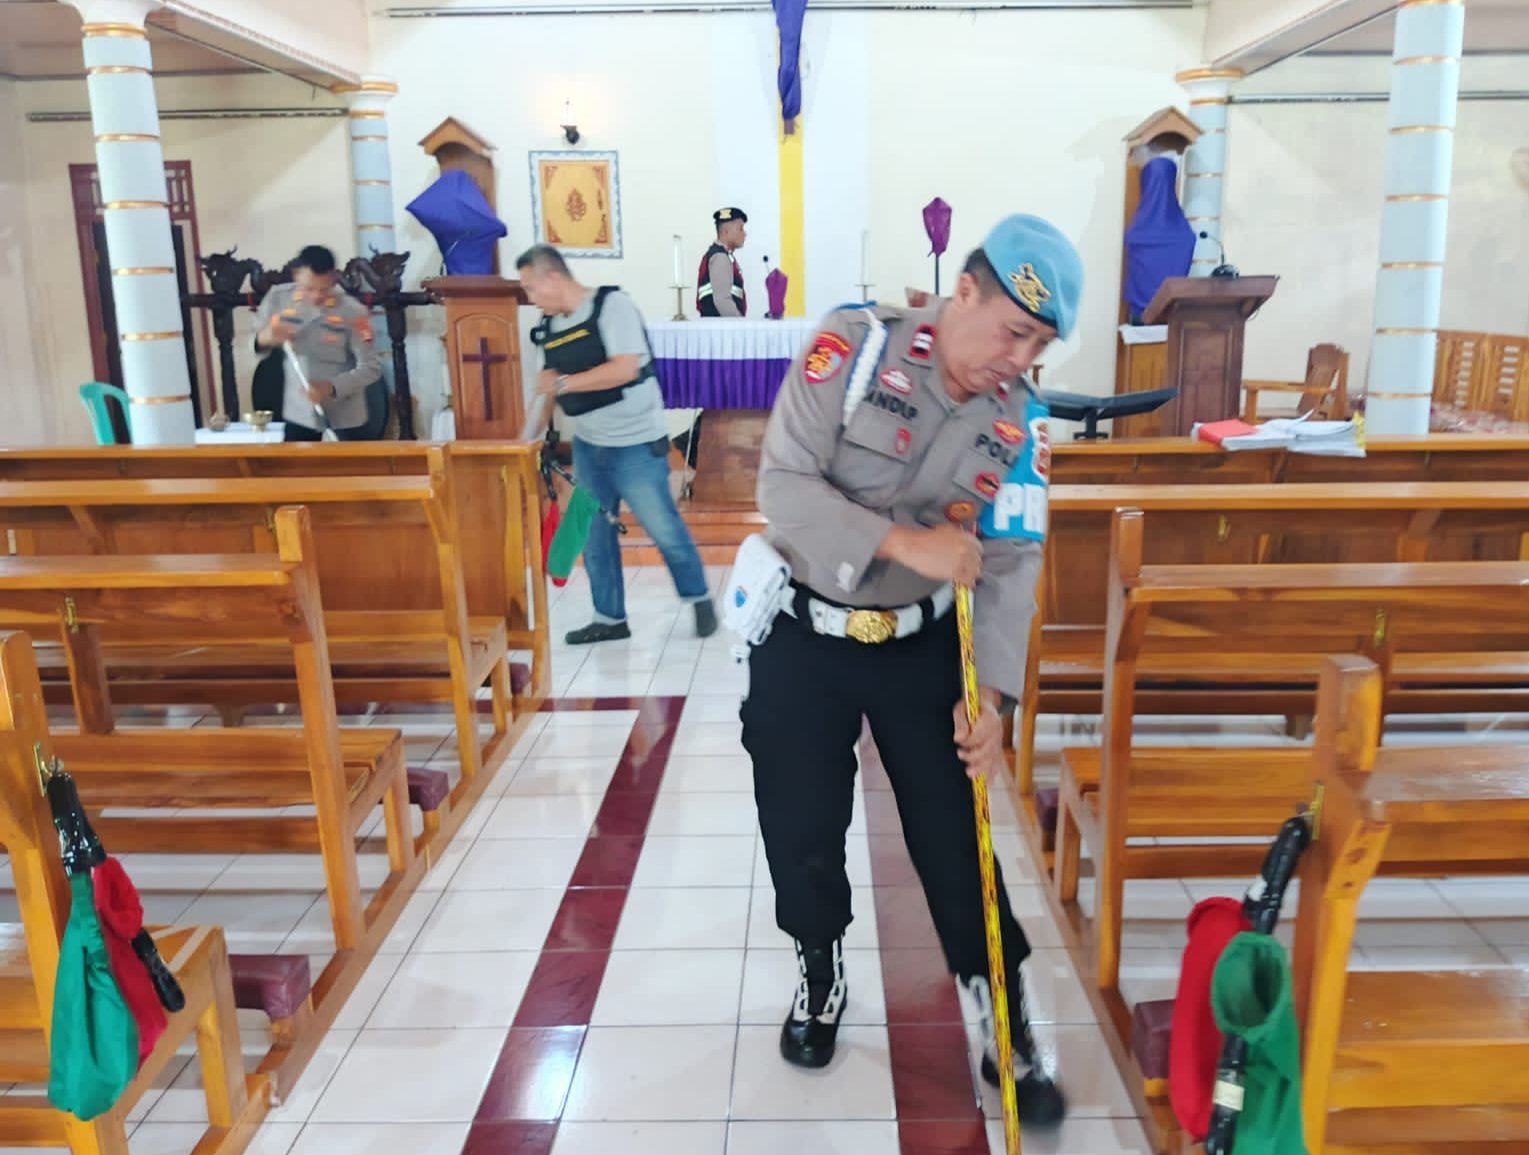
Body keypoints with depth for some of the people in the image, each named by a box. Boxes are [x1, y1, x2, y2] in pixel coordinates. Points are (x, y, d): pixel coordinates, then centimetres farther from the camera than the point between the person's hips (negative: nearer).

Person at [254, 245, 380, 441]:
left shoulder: (353, 312, -17)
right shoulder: (278, 298, -6)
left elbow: (371, 367, -15)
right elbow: (253, 346, 3)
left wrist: (331, 388, -30)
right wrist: (264, 339, -22)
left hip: (346, 412, -3)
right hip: (299, 410, 3)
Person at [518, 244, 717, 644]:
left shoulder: (612, 305, -15)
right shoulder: (549, 327, 7)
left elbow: (625, 369, -25)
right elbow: (550, 387, 15)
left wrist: (563, 383, -19)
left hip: (635, 444, -7)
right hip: (587, 446, 7)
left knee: (663, 528, 1)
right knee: (593, 534, 9)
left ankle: (699, 598, 22)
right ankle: (610, 618, 21)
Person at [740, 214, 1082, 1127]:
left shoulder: (1022, 419, -6)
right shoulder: (855, 345, -17)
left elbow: (1014, 564, -6)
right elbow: (785, 487, -22)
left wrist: (993, 695, -17)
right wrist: (904, 543, -32)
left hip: (923, 644, 2)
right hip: (804, 636, -1)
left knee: (956, 841, 6)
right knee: (803, 832, 11)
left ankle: (1009, 1034, 25)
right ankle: (820, 977, 40)